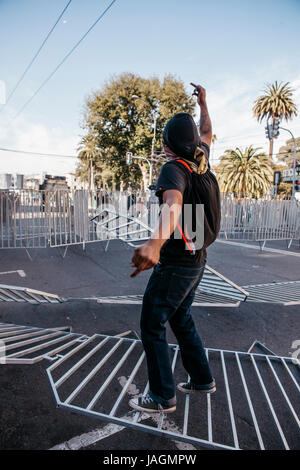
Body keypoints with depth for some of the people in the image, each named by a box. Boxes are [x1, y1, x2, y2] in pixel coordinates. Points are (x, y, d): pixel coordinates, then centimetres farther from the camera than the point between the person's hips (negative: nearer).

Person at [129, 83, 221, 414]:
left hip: (175, 264, -9)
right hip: (196, 261, 9)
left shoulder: (174, 168, -19)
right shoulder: (200, 162, 4)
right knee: (180, 319, 23)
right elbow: (207, 134, 27)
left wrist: (154, 243, -60)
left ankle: (162, 397, 17)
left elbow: (174, 204, -42)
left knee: (151, 326, 4)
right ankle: (201, 379, 36)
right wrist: (203, 103, 41)